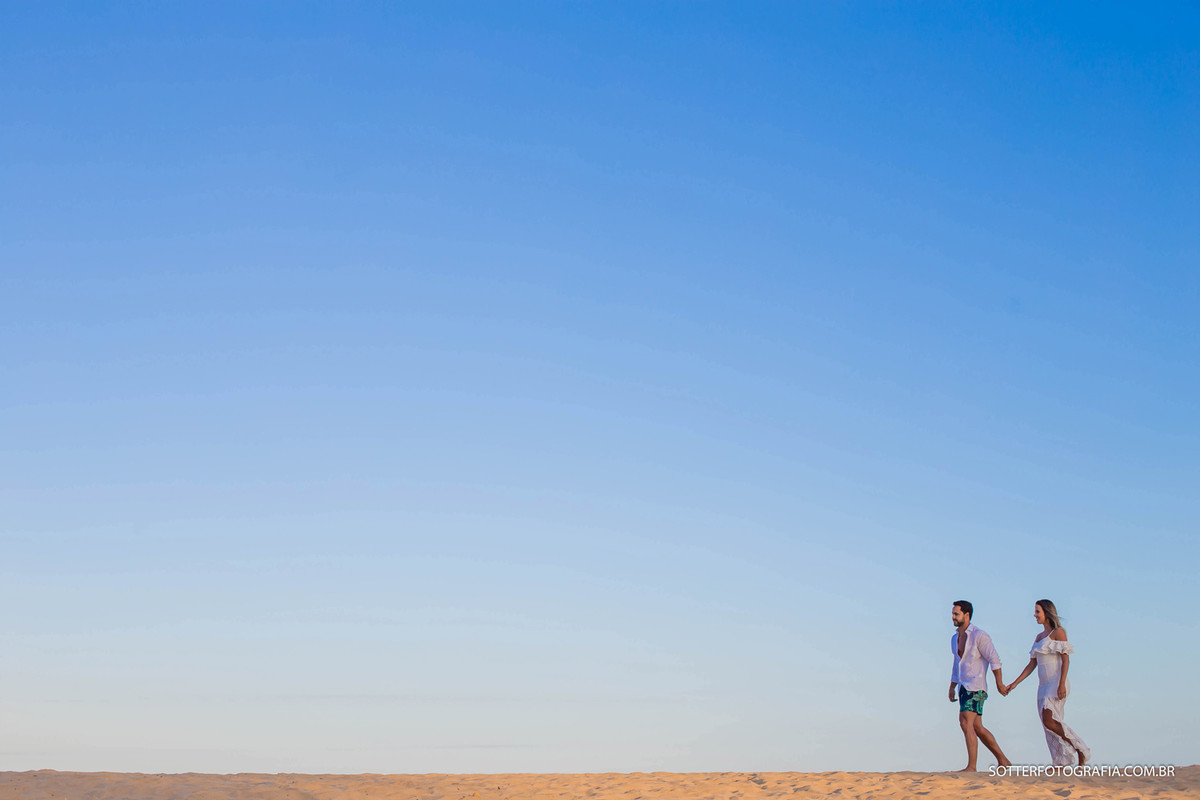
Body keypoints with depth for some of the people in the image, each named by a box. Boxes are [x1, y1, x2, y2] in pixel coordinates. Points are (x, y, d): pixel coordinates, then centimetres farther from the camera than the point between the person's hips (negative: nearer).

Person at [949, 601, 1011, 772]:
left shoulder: (979, 635, -8)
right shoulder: (955, 639, 16)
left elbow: (994, 658, -9)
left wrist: (999, 682, -12)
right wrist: (952, 688, 19)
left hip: (975, 687, -9)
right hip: (964, 687, 9)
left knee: (966, 722, -18)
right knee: (977, 728, 9)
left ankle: (971, 766, -19)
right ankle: (1003, 761, 18)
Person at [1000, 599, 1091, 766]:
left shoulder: (1059, 632, -4)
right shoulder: (1039, 637, 18)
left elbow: (1066, 659, -12)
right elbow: (1031, 664, 18)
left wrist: (1062, 684, -22)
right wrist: (1015, 683, 12)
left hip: (1057, 684, -8)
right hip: (1044, 685, 8)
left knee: (1049, 721, -20)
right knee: (1051, 725, 2)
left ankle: (1081, 750, -7)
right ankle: (1062, 763, 3)